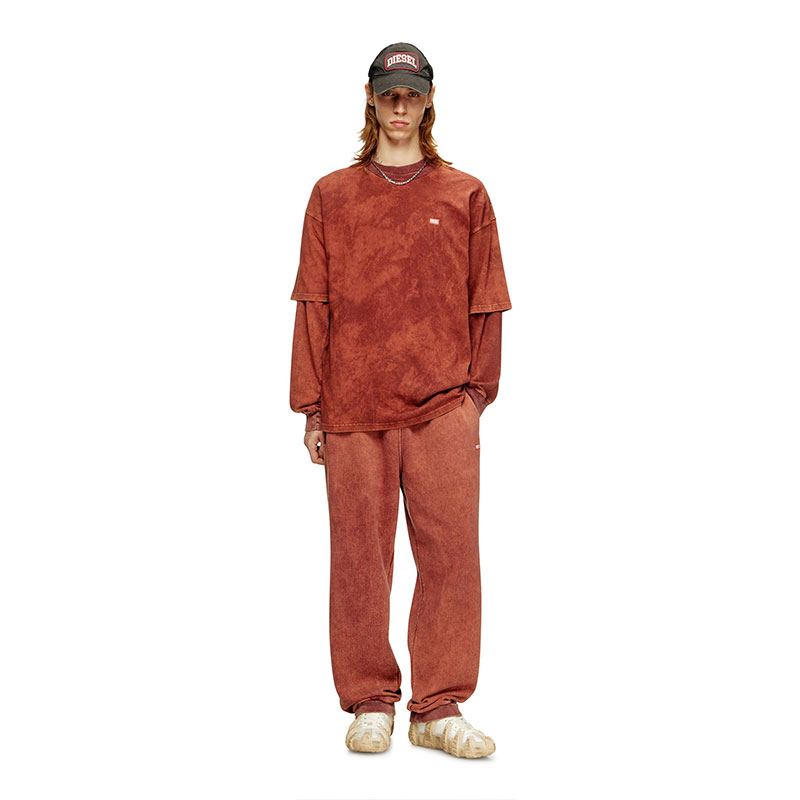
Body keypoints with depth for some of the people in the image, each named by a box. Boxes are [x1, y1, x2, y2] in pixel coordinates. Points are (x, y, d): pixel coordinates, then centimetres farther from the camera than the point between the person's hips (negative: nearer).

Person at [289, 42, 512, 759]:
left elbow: (485, 302, 11)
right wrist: (311, 404, 3)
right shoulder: (332, 196, 11)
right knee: (360, 554, 3)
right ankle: (370, 703, 16)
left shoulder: (465, 195, 11)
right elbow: (314, 304, 8)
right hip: (352, 406, 0)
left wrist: (477, 388, 5)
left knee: (450, 551, -3)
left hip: (443, 406, 0)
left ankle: (440, 707, 9)